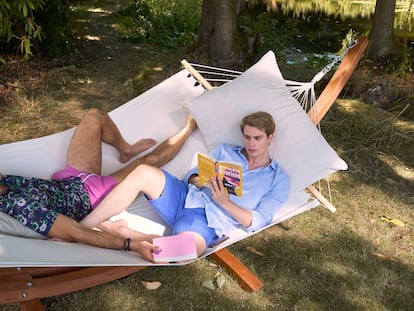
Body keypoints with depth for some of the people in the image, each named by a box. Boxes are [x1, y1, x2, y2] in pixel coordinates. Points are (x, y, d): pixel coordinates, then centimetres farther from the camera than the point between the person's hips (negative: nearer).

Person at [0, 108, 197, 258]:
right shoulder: (21, 207, -40)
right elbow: (78, 235, -42)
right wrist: (134, 245, -47)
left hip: (72, 179, 8)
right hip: (93, 196, -7)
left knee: (94, 117, 8)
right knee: (151, 159, -4)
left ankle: (126, 151, 38)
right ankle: (189, 127, 27)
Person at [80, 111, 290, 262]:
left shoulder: (278, 180, 11)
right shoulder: (224, 150, 22)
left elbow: (258, 221, 1)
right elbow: (191, 175, 16)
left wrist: (225, 203, -13)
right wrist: (200, 181, -8)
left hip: (208, 223, -3)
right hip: (184, 197, 4)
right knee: (144, 172, -30)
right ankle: (81, 230, -26)